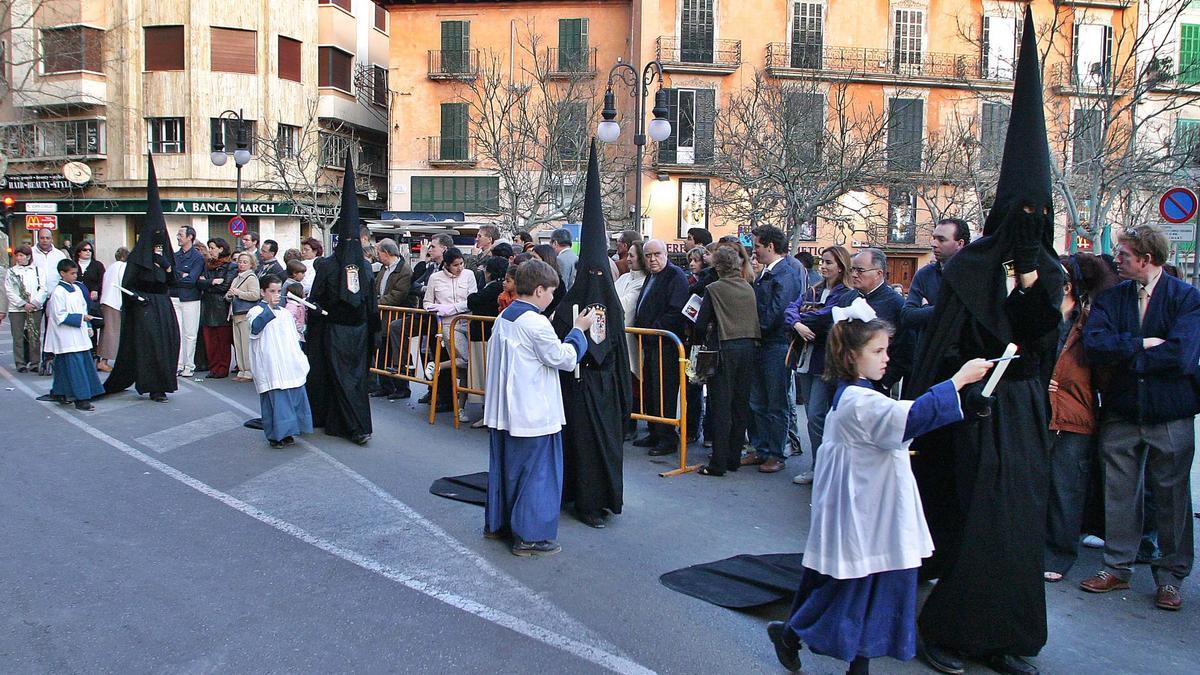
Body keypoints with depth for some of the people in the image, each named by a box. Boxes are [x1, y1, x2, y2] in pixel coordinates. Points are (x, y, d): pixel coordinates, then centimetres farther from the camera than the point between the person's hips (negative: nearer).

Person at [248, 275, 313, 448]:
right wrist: (269, 307, -24)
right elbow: (255, 327, -25)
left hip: (291, 366, 6)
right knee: (275, 399, -7)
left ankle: (287, 432, 16)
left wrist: (300, 359, 19)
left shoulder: (285, 312, 18)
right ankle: (276, 435, 1)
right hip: (271, 367, -6)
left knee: (295, 394, 5)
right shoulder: (256, 312, -2)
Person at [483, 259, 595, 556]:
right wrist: (579, 330, 0)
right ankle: (529, 536, 6)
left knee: (504, 465, 19)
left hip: (504, 410, 9)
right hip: (533, 414, -9)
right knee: (536, 472, 0)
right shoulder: (536, 323, -19)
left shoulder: (504, 317, 8)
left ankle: (497, 523, 31)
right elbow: (564, 358, -13)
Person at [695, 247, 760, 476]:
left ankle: (718, 463, 0)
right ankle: (734, 458, 18)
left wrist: (704, 336, 12)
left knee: (720, 406, -1)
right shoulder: (749, 289, 5)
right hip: (748, 347, 5)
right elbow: (757, 320, 11)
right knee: (741, 404, 11)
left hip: (725, 348, -5)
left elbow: (701, 324, -8)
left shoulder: (714, 289, -8)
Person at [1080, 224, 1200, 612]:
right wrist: (1142, 344, -18)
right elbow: (1093, 344, -11)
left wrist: (1123, 355, -12)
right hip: (1120, 414, 3)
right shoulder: (1111, 298, 4)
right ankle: (1117, 567, 23)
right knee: (1119, 492, 10)